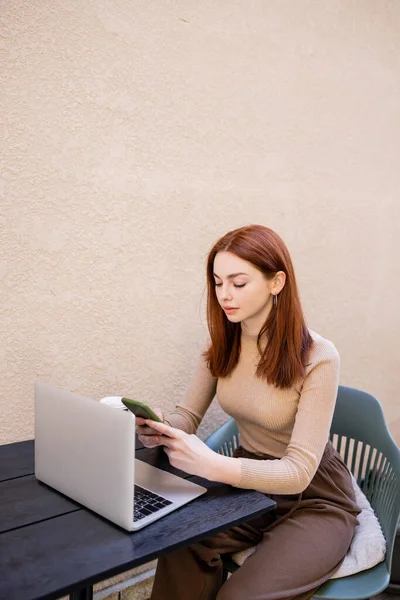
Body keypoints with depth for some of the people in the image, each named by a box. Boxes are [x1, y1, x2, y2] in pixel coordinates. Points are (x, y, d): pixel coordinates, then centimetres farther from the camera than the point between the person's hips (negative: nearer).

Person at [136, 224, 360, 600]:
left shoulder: (317, 358, -22)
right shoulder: (222, 346, -5)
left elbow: (299, 471, -25)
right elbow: (188, 416, 0)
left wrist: (214, 466, -41)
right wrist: (162, 431, -25)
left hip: (313, 501, -3)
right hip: (249, 483, 4)